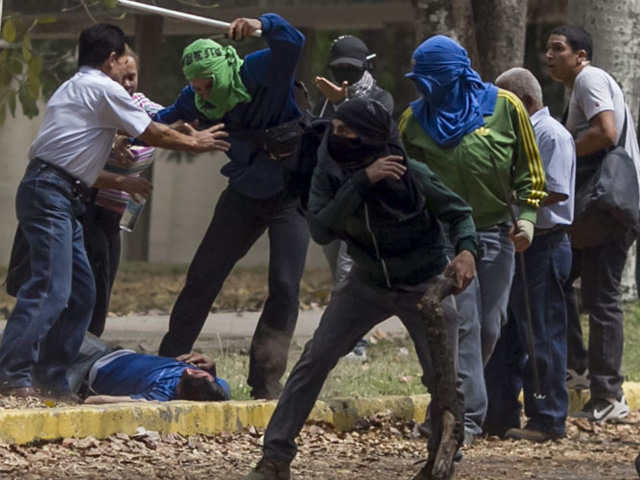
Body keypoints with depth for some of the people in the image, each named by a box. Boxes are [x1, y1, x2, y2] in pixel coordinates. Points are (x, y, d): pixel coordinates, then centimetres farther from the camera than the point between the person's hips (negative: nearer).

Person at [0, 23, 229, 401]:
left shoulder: (73, 89, 24)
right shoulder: (103, 88, -4)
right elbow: (153, 134, 2)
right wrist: (195, 142, 16)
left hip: (61, 198, 10)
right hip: (51, 195, -10)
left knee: (81, 292, 10)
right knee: (51, 288, -17)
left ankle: (52, 377, 11)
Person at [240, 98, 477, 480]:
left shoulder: (412, 175, -23)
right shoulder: (330, 174, -15)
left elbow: (459, 214, -9)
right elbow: (321, 230, -28)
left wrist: (466, 249, -30)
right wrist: (362, 182, -36)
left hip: (424, 287, -2)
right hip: (368, 283, 2)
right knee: (315, 359, -8)